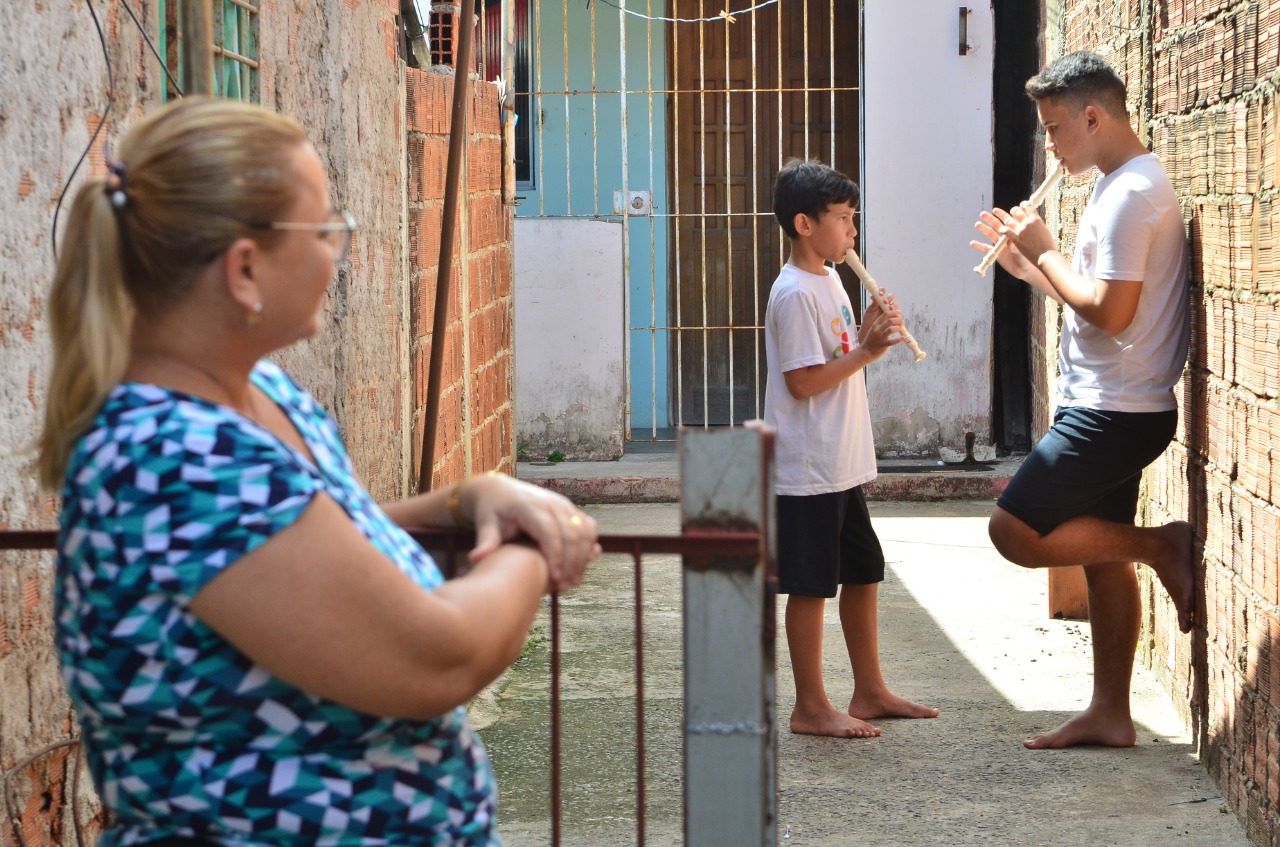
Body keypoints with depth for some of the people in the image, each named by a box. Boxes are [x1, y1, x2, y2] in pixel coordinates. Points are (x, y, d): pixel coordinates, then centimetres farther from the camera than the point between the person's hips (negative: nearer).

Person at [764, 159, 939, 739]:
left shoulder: (828, 282, 14)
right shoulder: (795, 294, -17)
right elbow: (804, 381, -21)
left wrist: (867, 336, 4)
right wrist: (866, 351, -18)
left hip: (842, 465, 10)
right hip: (808, 469, -10)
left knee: (862, 574, 15)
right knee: (810, 584, -2)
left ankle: (870, 693, 26)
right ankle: (811, 708, 7)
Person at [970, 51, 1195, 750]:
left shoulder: (1131, 194, -18)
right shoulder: (1127, 186, 16)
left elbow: (1109, 312, -23)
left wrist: (1046, 252, -12)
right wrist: (1030, 265, 11)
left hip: (1113, 414, -10)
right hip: (1110, 409, 10)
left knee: (1015, 532, -11)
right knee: (1103, 557, 12)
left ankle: (1163, 546, -2)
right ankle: (1110, 714, 17)